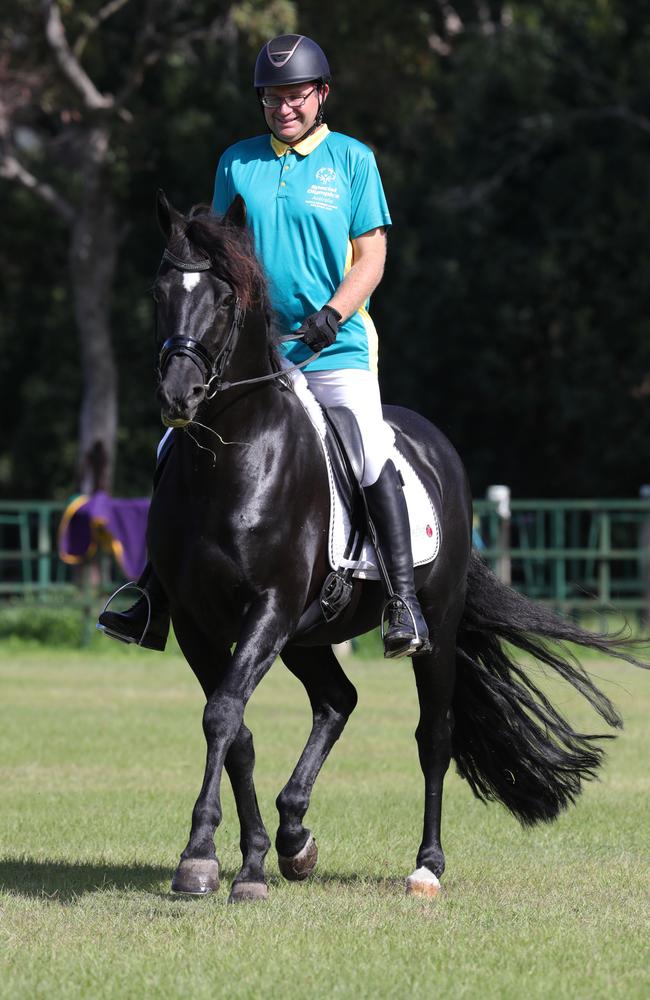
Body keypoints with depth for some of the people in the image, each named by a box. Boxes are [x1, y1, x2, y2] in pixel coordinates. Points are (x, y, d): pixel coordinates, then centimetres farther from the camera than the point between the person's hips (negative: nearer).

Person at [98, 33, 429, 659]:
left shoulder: (352, 159, 2)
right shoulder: (238, 162, 10)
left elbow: (370, 255, -2)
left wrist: (333, 314, -17)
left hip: (336, 349, -3)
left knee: (373, 457, -21)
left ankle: (404, 601, -15)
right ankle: (155, 599, 5)